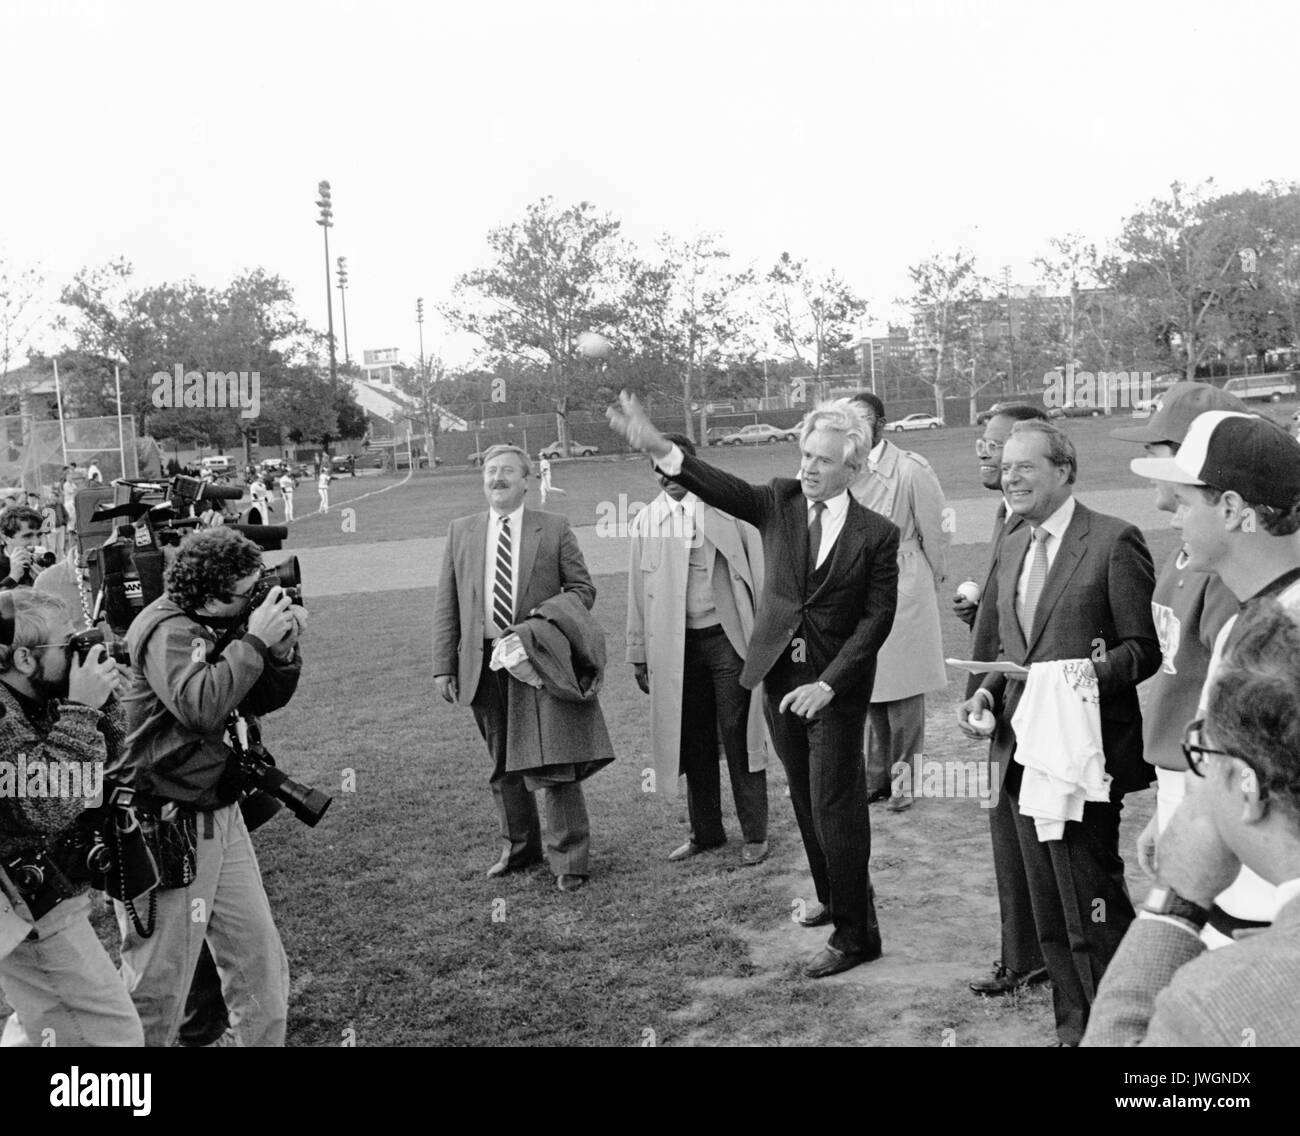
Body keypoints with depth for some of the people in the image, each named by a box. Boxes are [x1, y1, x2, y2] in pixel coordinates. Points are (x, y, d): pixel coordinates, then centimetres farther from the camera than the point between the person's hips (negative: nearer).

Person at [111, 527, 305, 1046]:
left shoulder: (220, 625, 7)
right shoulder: (168, 629, -18)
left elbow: (260, 701, 12)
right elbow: (199, 706, -32)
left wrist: (283, 647, -5)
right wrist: (255, 641, -25)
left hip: (220, 817, 9)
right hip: (166, 828, -8)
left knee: (263, 965, 12)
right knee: (159, 987, 2)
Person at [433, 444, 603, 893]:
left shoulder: (554, 529, 4)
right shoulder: (461, 532, 10)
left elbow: (582, 588, 6)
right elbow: (446, 604, 9)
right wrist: (443, 666, 2)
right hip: (483, 665, 3)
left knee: (552, 762, -5)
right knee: (503, 766, 13)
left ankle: (568, 860, 6)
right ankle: (518, 848, 30)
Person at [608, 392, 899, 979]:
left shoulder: (877, 534, -7)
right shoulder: (780, 501, 1)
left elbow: (877, 618, -9)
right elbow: (723, 489, -15)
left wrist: (828, 683, -18)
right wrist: (658, 447, -33)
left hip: (836, 687, -4)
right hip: (779, 676, 4)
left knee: (836, 808, -2)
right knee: (806, 802, 17)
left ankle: (855, 935, 10)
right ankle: (833, 898, 36)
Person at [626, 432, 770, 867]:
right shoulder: (646, 521, 6)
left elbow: (758, 566, -1)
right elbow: (638, 591, 10)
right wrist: (639, 655, 10)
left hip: (727, 638, -3)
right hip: (673, 644, 3)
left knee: (738, 736, 1)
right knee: (692, 741, 10)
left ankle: (755, 834, 12)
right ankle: (705, 831, 24)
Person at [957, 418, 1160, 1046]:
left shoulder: (1114, 541, -9)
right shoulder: (1012, 547, 13)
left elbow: (1145, 646, -9)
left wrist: (1095, 672, -25)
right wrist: (988, 690, 3)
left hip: (1083, 752, -7)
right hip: (1024, 750, 7)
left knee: (1091, 904, -3)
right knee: (1049, 909, 15)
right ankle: (1073, 1025, 29)